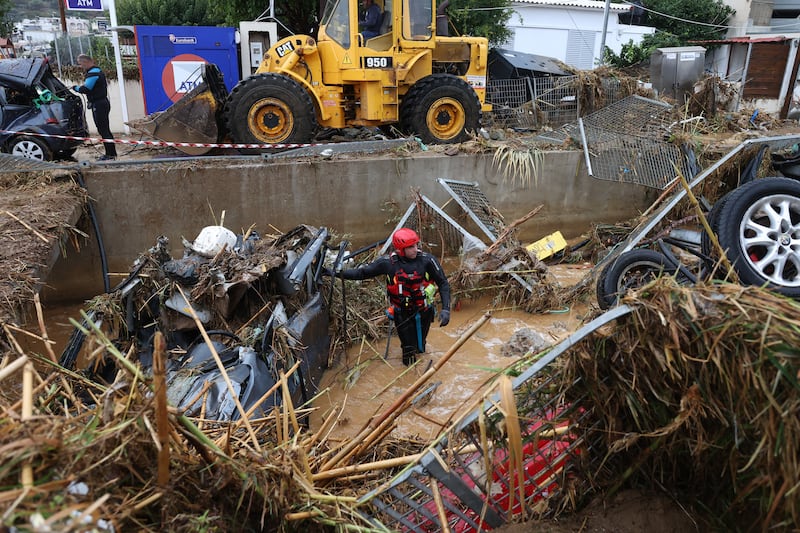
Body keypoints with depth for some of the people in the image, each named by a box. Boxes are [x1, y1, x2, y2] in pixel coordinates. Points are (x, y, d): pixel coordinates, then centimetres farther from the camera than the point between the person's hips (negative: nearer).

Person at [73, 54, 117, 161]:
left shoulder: (93, 73, -15)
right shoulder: (97, 71, 18)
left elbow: (85, 89, -20)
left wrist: (75, 88, -1)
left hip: (99, 105, -11)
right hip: (102, 103, 11)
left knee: (103, 129, -9)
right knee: (105, 129, 13)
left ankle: (110, 154, -7)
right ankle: (111, 153, 17)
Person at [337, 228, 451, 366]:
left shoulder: (427, 260, -20)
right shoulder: (388, 263, -17)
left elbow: (443, 283, -12)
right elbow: (362, 272, -8)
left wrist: (445, 309, -20)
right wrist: (338, 273, -16)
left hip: (423, 312, 1)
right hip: (402, 314, 0)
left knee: (420, 348, 19)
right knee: (409, 347, 10)